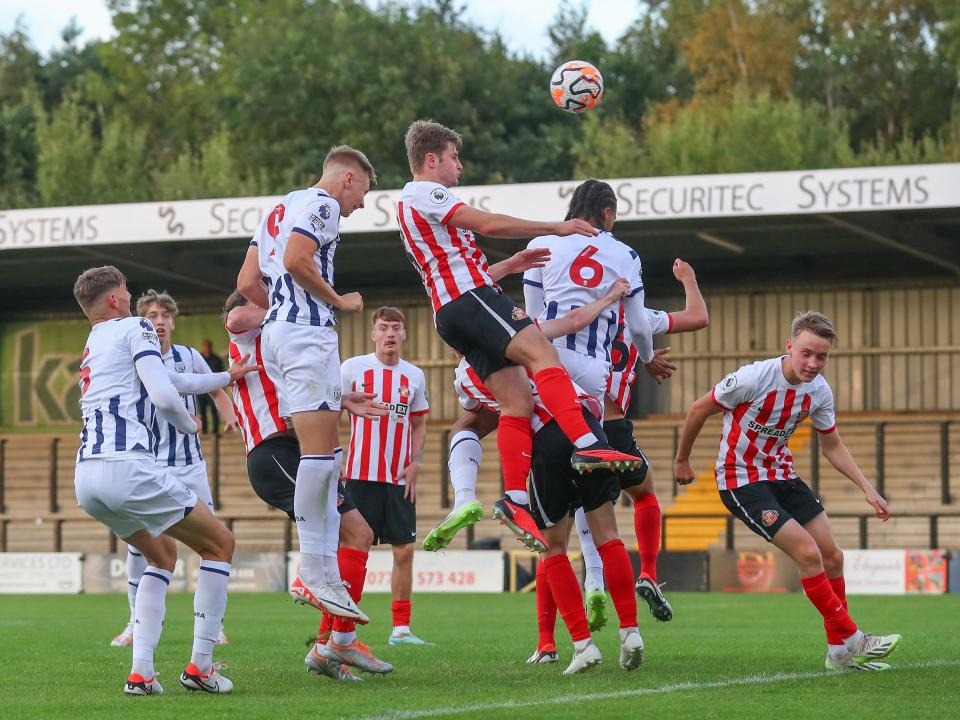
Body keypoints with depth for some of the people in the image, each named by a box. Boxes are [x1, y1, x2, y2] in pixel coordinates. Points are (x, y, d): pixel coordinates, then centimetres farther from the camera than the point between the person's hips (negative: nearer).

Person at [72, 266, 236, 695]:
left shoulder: (90, 349, 26)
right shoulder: (133, 328, 1)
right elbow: (163, 396, -10)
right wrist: (189, 424, 10)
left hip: (85, 480, 8)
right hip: (127, 467, -8)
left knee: (162, 553, 27)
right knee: (219, 544, 9)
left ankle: (141, 671, 11)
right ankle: (200, 666, 3)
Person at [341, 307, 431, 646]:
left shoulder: (414, 376, 9)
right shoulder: (353, 368, -1)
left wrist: (415, 464, 4)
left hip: (400, 479, 4)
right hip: (361, 475, -3)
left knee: (404, 551, 1)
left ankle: (401, 629, 8)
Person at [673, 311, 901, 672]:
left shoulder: (819, 391, -6)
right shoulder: (754, 378, -25)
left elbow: (832, 445, 11)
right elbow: (699, 409, -11)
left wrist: (867, 488, 1)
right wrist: (681, 460, 2)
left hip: (781, 474, 7)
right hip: (741, 480, -7)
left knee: (832, 556, 3)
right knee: (809, 553, -18)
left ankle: (839, 652, 16)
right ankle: (851, 640, -6)